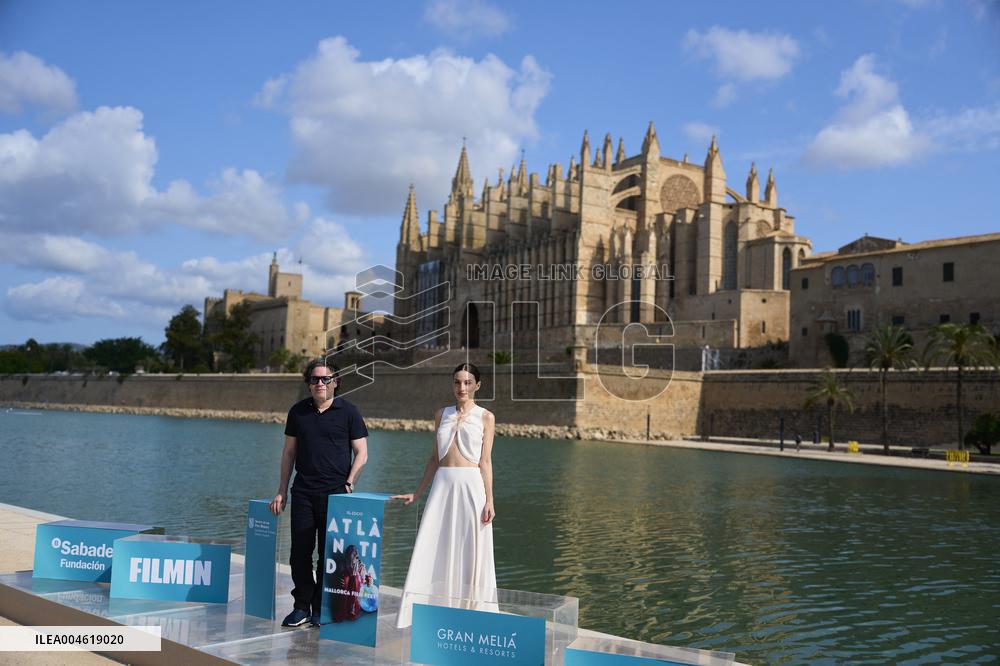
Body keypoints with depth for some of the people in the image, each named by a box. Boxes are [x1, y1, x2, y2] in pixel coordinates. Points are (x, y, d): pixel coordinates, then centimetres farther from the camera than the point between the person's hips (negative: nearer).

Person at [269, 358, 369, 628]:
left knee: (329, 553, 1)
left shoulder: (348, 412, 0)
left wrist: (348, 484, -10)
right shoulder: (298, 411, 10)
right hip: (303, 492, 3)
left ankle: (321, 609, 13)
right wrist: (281, 492, 9)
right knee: (299, 552, 4)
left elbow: (361, 453, 1)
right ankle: (302, 606, 17)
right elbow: (289, 452, 13)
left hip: (335, 492, -3)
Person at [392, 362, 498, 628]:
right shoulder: (442, 414, 13)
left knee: (470, 552, 0)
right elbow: (435, 458, 16)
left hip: (471, 486, -3)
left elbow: (485, 461, -1)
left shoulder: (485, 417, 3)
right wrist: (417, 493, 15)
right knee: (432, 551, 0)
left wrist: (489, 500, -9)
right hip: (442, 486, 4)